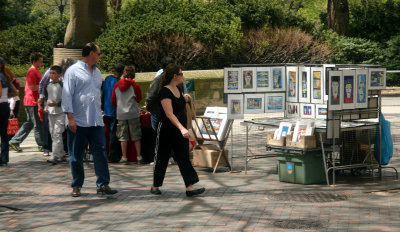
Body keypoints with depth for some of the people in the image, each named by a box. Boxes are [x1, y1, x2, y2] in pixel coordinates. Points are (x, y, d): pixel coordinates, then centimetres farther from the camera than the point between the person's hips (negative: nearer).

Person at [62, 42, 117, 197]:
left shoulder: (97, 72, 17)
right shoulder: (73, 71, -3)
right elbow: (67, 95, -8)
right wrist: (70, 117, -14)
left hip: (96, 121, 5)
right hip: (78, 122, -5)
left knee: (100, 153, -2)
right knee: (76, 156, 4)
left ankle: (103, 184, 0)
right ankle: (76, 186, 14)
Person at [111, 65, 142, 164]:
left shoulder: (117, 86, 3)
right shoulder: (134, 85, -7)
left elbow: (113, 101, 9)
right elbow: (139, 99, 3)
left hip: (121, 114, 2)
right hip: (133, 113, -2)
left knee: (123, 137, 6)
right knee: (136, 137, 5)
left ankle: (124, 157, 6)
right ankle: (139, 157, 6)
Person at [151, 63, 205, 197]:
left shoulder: (177, 90, 9)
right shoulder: (165, 92, -17)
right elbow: (169, 114, -27)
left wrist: (187, 98, 18)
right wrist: (182, 128, -35)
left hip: (180, 131, 7)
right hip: (167, 130, -7)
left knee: (183, 158, 0)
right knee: (162, 158, 5)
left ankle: (189, 187, -4)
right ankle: (155, 186, 19)